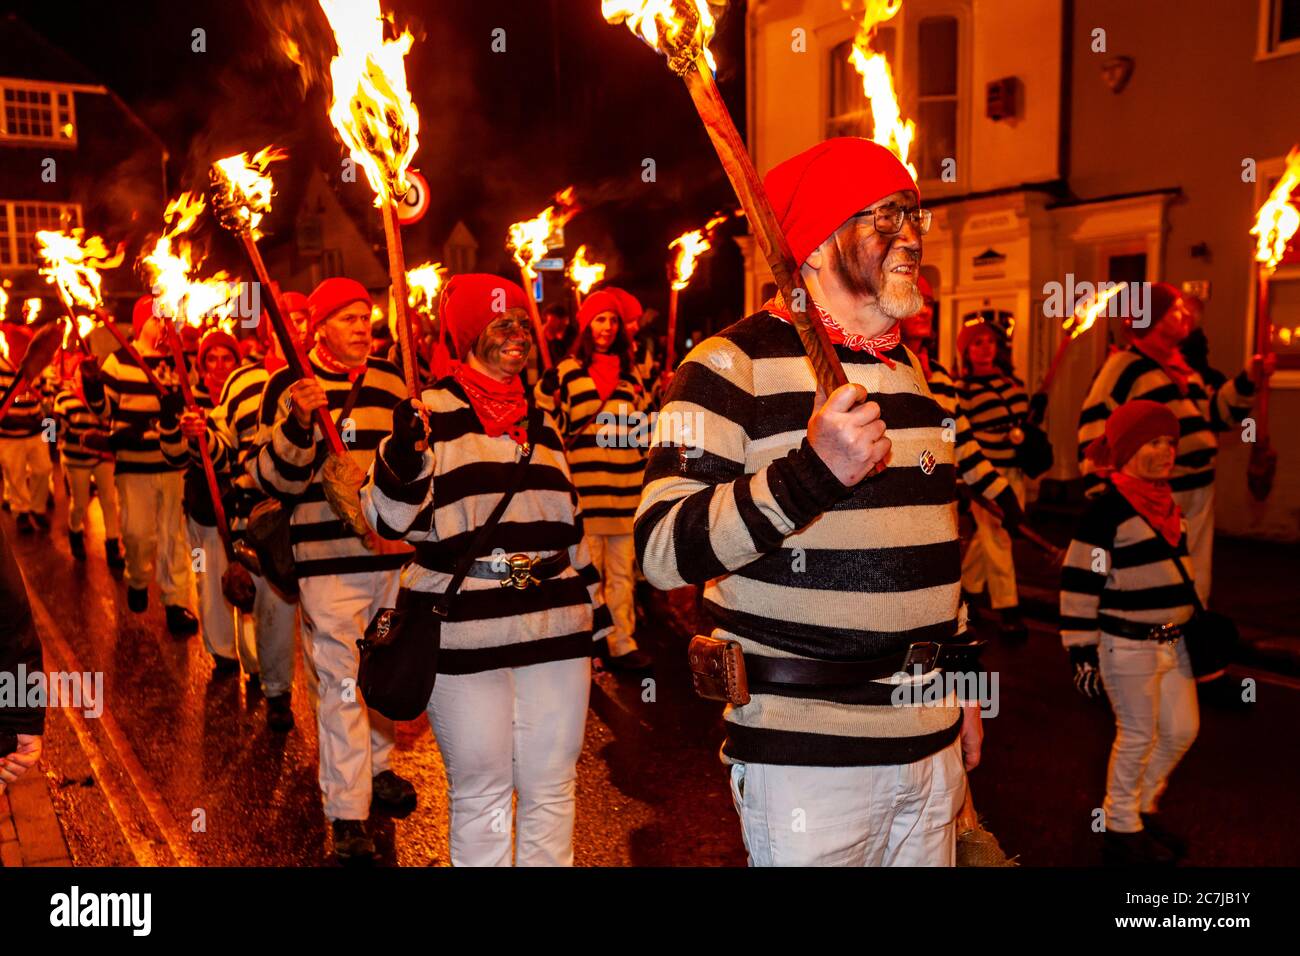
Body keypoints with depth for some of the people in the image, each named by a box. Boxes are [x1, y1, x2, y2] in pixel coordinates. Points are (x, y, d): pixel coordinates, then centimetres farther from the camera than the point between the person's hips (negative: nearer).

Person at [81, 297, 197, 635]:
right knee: (137, 533, 3)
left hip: (174, 462, 2)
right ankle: (137, 580, 33)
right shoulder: (119, 361, 0)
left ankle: (177, 602, 13)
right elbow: (104, 408, -2)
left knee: (175, 534, 6)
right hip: (134, 464, -2)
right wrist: (92, 385, -21)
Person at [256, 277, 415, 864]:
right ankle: (347, 814, 9)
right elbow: (274, 480, -9)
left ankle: (376, 766, 39)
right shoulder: (290, 386, -3)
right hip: (329, 557, -5)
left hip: (395, 551, 5)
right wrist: (297, 424, -23)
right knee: (341, 684, -1)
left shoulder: (391, 378, 9)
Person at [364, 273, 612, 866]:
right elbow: (392, 517, -9)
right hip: (464, 634, -4)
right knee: (480, 793, 6)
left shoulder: (542, 423, 15)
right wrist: (405, 459, -29)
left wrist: (594, 614, 20)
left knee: (552, 788, 12)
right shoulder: (433, 412, -1)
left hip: (555, 628, 5)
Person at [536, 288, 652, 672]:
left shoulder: (629, 373, 14)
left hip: (626, 485, 4)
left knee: (622, 571, 9)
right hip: (585, 485, -4)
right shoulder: (567, 371, 1)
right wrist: (547, 397, -13)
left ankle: (622, 643, 17)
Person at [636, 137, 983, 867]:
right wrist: (812, 472, -32)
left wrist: (962, 686, 19)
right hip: (809, 754, -7)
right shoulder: (736, 363, -12)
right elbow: (664, 550, -22)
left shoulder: (911, 370, 13)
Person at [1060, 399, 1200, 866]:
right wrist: (1082, 650, -18)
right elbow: (1078, 584, -17)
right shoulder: (1107, 508, -17)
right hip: (1128, 646, -8)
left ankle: (1143, 807, 35)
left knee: (1182, 730, 14)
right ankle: (1122, 829, 23)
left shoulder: (1167, 503, 9)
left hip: (1173, 640, 8)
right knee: (1137, 736, 4)